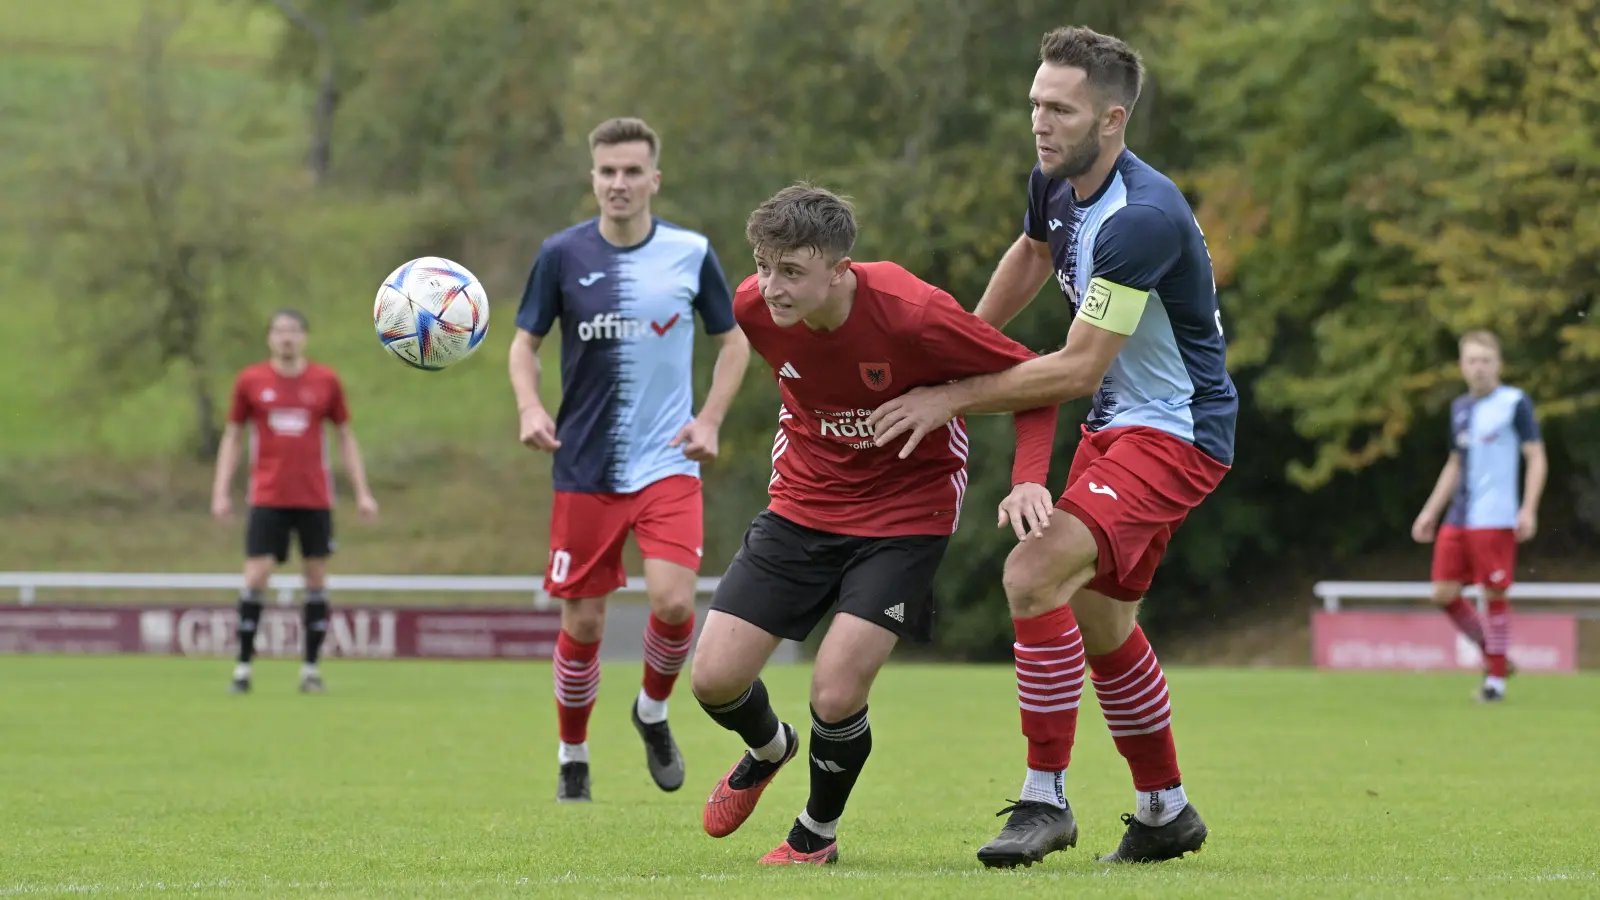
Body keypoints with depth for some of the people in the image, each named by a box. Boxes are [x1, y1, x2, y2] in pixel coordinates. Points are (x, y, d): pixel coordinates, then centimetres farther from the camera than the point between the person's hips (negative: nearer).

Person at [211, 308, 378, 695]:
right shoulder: (250, 381, 2)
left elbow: (346, 437, 11)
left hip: (315, 499, 1)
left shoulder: (325, 381, 3)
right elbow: (231, 437, 9)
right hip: (268, 499, -1)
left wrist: (362, 492, 5)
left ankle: (311, 669, 9)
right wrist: (221, 492, 1)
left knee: (316, 579, 1)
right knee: (255, 579, -9)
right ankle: (243, 669, -2)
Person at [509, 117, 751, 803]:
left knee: (674, 601, -19)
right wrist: (530, 406, -11)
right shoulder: (562, 255, -2)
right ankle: (573, 757, 24)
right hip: (586, 467, 0)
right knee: (582, 624, 3)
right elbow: (525, 341, 8)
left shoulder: (690, 253, -1)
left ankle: (653, 711, 12)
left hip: (668, 463, 0)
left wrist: (710, 419, -1)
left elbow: (733, 341, 12)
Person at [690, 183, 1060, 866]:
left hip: (904, 514, -4)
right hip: (802, 501, 4)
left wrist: (1029, 478, -29)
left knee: (836, 694, -17)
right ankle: (768, 748, 36)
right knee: (715, 677, -3)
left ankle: (817, 834, 15)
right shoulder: (753, 307, -15)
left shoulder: (913, 316, -28)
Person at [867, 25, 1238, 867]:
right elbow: (1031, 254, 24)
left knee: (1035, 573, -24)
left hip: (1176, 429, -10)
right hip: (1116, 422, 10)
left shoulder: (1142, 219, -29)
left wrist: (954, 398, -19)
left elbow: (1078, 368, -26)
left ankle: (1045, 798, -14)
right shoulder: (1057, 182, -1)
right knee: (1100, 623, 17)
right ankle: (1166, 811, 32)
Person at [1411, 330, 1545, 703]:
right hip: (1458, 517, 6)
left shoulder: (1515, 403, -4)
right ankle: (1491, 651, 20)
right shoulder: (1460, 407, 15)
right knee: (1444, 592, 2)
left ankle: (1496, 678, 5)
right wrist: (1430, 511, 21)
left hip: (1495, 519, -6)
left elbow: (1536, 459, -6)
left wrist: (1529, 509, -16)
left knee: (1494, 594, -4)